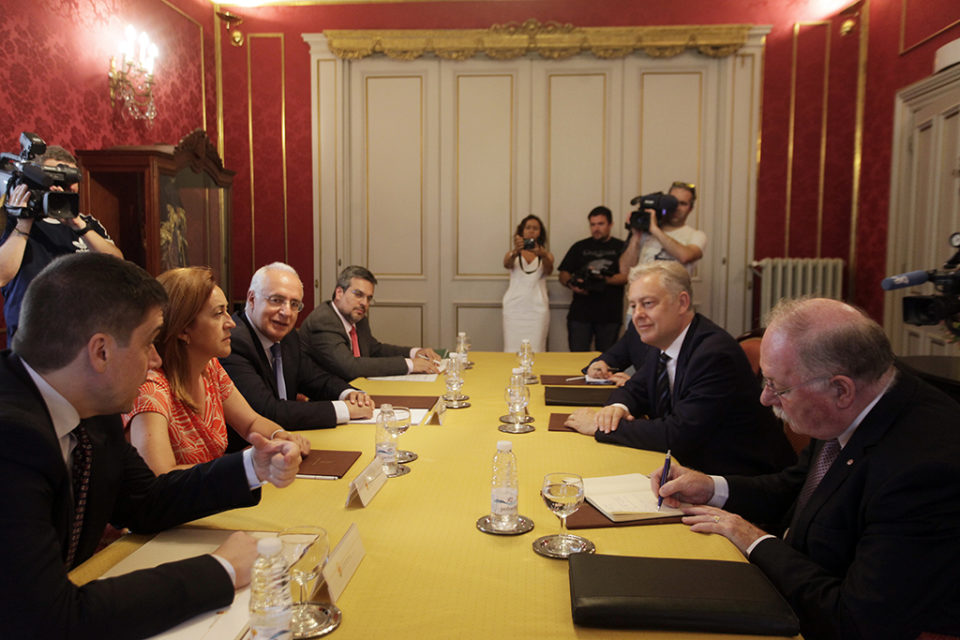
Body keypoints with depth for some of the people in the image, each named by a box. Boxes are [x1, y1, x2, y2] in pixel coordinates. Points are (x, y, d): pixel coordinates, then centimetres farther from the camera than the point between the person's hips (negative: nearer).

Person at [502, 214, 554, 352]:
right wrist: (516, 251, -32)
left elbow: (548, 270, -9)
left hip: (537, 308, 0)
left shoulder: (546, 255, 12)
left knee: (535, 352, -7)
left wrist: (542, 255, -31)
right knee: (512, 351, -6)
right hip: (514, 308, 0)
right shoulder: (512, 254, 13)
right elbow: (507, 265, -10)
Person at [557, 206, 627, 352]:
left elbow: (626, 275, -4)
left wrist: (604, 279, -20)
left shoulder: (620, 247, 8)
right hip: (580, 313, 1)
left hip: (610, 316, -1)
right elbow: (563, 274, 9)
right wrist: (571, 284, -12)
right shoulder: (580, 247, 13)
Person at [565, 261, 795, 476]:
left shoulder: (715, 354, -24)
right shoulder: (662, 345, 3)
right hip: (695, 467, 8)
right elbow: (635, 390, 16)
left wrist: (600, 426, -21)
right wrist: (617, 407, -10)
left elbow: (678, 435, -28)